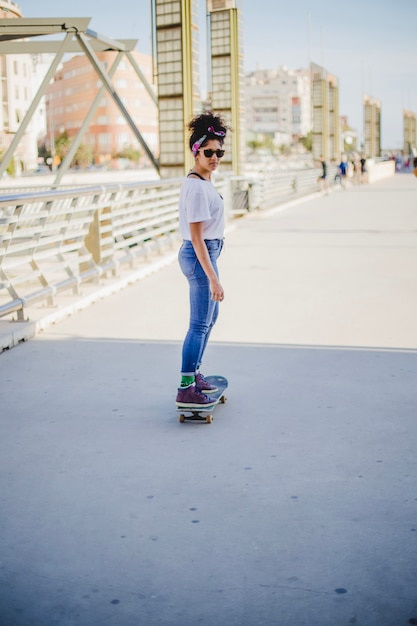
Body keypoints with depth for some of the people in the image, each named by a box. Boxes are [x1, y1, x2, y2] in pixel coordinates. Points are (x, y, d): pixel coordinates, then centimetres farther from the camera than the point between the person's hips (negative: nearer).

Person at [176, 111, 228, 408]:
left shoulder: (203, 180, 9)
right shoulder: (196, 187, -21)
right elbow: (196, 237, -24)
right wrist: (213, 278, -26)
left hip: (206, 252, 11)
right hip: (200, 256, -11)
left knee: (210, 317, 21)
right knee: (200, 324, -5)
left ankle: (194, 374, 35)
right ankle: (186, 389, 3)